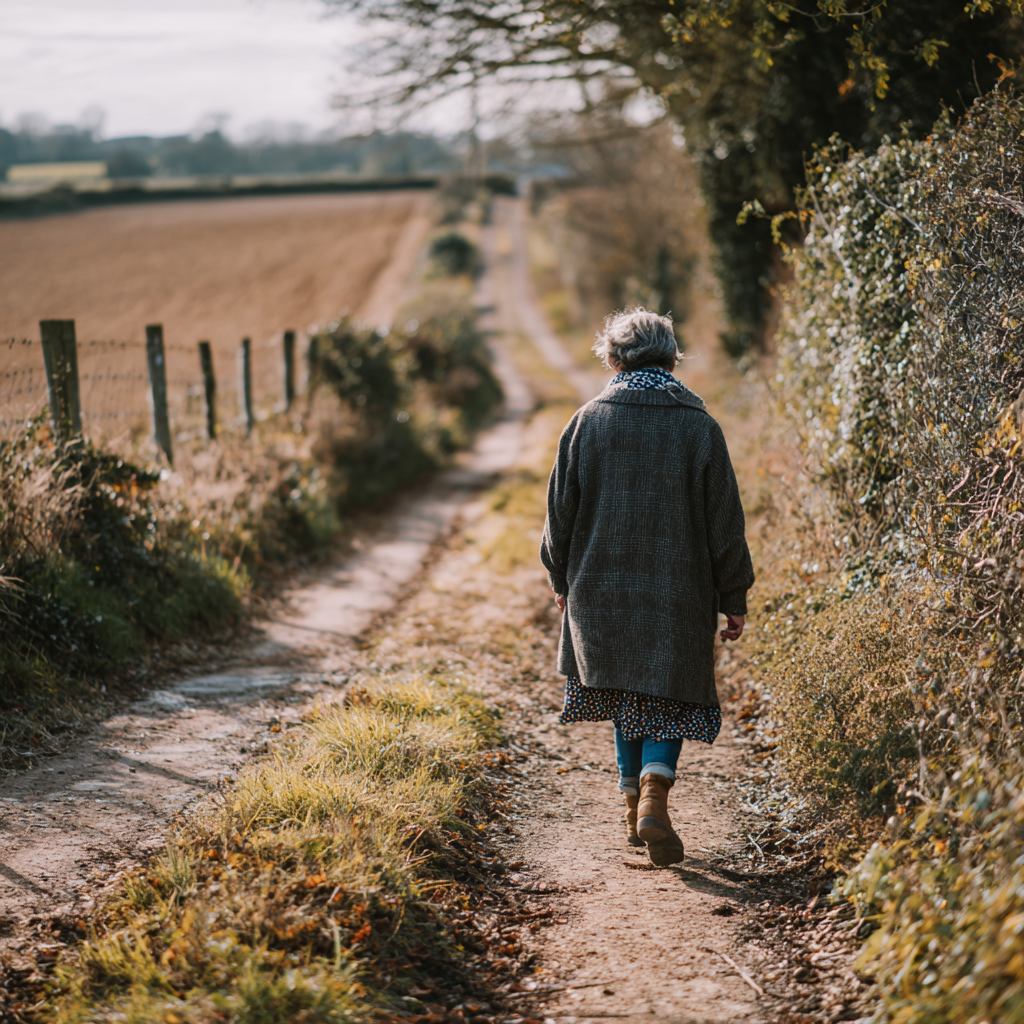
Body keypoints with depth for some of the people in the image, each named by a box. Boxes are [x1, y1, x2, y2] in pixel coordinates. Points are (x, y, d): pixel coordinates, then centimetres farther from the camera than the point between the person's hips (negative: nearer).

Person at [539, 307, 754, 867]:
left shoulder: (587, 421, -3)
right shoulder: (700, 427, -5)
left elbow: (560, 510, 3)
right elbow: (724, 522, -3)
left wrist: (562, 579, 17)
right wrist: (734, 601, 5)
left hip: (601, 589, 2)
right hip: (679, 594, -2)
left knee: (625, 695, 18)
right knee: (668, 698, 7)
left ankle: (635, 806, 23)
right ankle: (654, 793, -16)